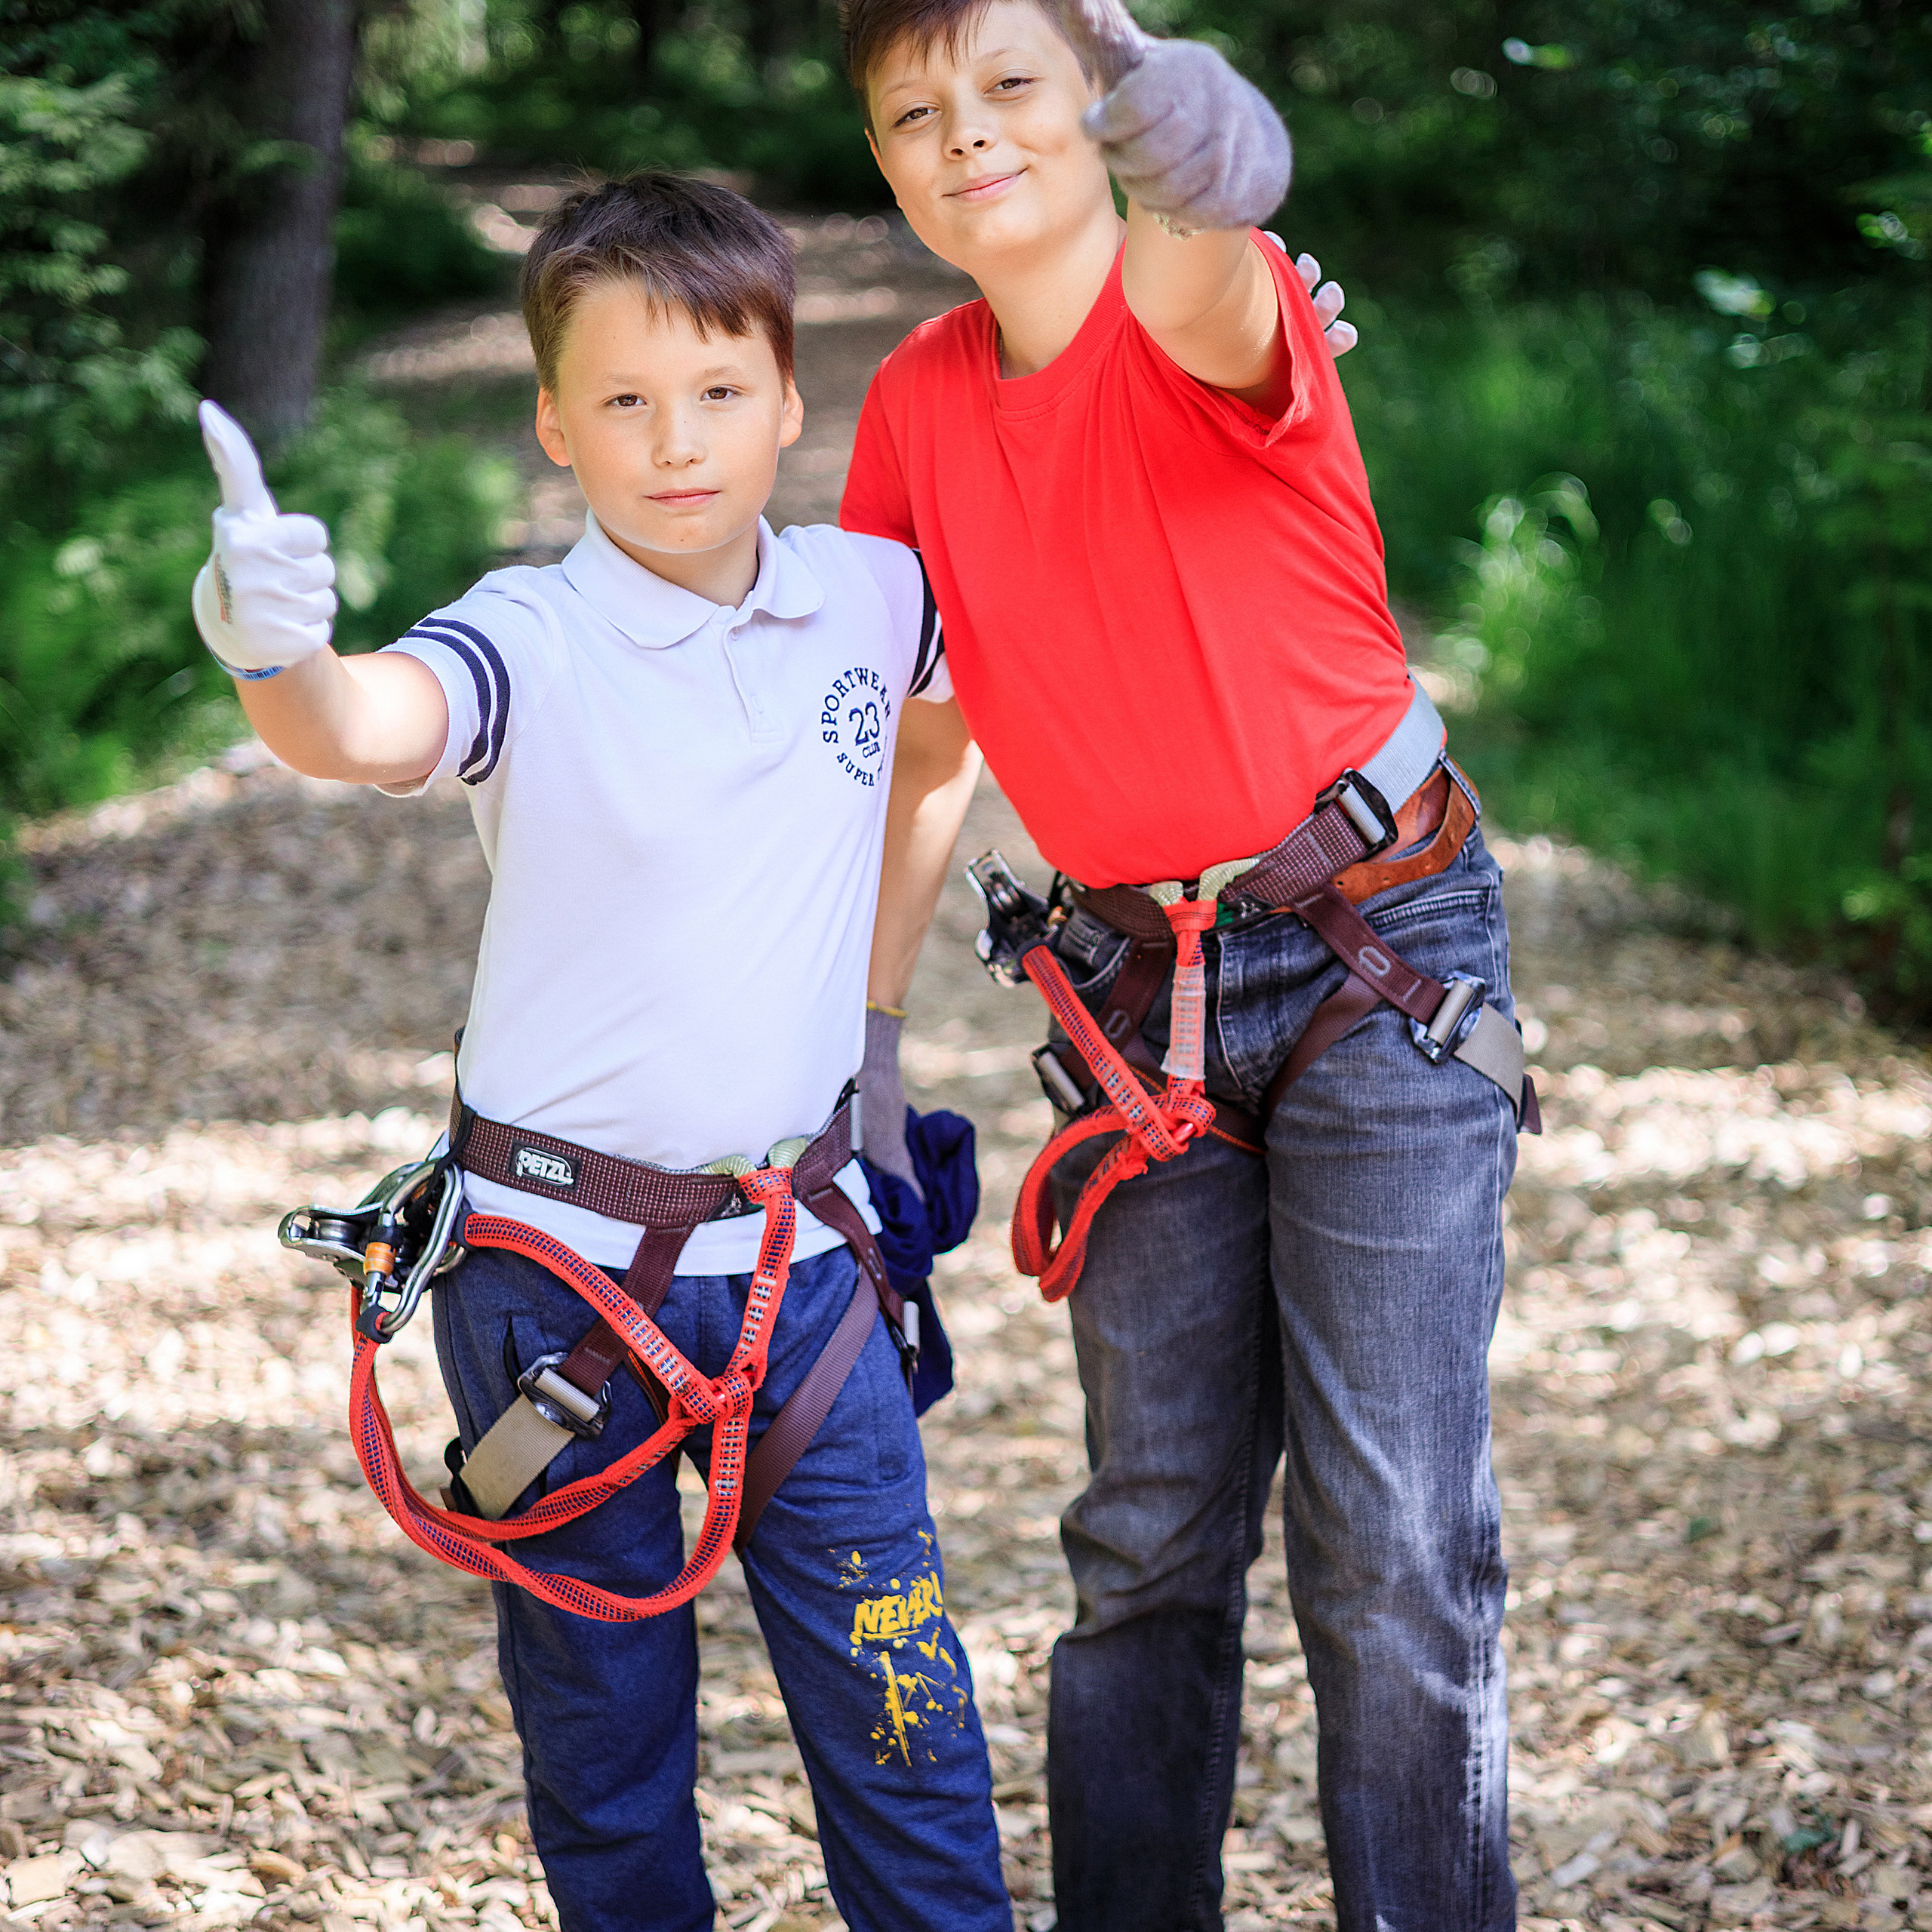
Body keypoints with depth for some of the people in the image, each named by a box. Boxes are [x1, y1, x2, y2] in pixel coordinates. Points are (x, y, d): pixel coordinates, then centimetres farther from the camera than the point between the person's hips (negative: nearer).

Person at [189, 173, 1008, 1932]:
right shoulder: (534, 644, -14)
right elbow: (369, 729, -36)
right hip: (558, 1259, -3)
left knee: (904, 1717, 8)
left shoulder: (870, 597, 1)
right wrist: (280, 659, -59)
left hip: (800, 1251, 3)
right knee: (602, 1720, 10)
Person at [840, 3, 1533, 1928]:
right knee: (1150, 1534, 11)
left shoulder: (1213, 313, -14)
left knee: (1395, 1545, -5)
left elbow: (1199, 297, -42)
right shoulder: (919, 402, 2)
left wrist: (1201, 167, -65)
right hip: (1138, 1001, 5)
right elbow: (925, 744, 12)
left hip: (1382, 955, -5)